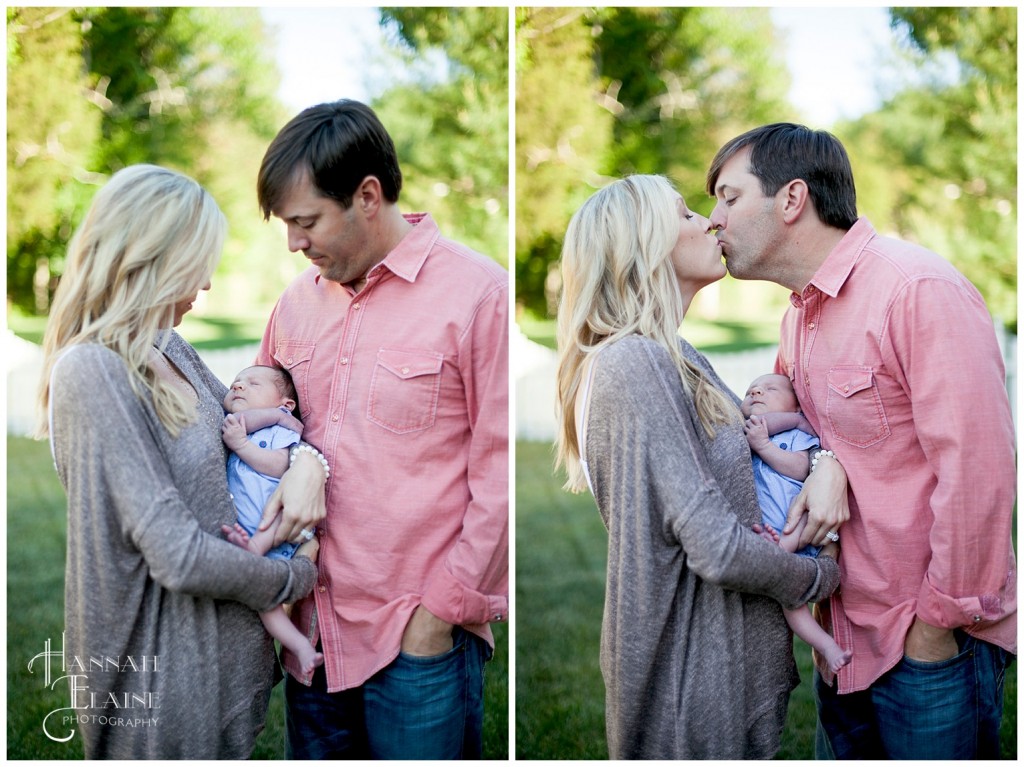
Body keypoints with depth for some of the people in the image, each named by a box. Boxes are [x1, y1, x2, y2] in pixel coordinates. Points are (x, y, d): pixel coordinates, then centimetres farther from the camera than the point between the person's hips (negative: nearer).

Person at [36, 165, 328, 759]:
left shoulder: (165, 346, 3)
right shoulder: (91, 372, -24)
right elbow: (179, 555, -27)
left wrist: (308, 461, -7)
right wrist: (299, 577, -11)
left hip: (227, 638, 8)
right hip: (168, 661, -8)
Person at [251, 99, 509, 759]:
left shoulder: (477, 293, -9)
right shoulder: (297, 302, 11)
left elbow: (501, 473, -10)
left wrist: (442, 610, -9)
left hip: (422, 635, -6)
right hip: (314, 628, 6)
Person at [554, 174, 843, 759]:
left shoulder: (677, 358, 9)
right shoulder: (635, 364, -23)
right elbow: (718, 549, -27)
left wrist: (826, 466, -6)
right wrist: (822, 576, -9)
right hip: (697, 669, -9)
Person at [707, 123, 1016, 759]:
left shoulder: (921, 290, -19)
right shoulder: (799, 314, 10)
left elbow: (976, 472, -22)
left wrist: (937, 623, -16)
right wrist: (826, 466, -5)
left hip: (932, 640, -8)